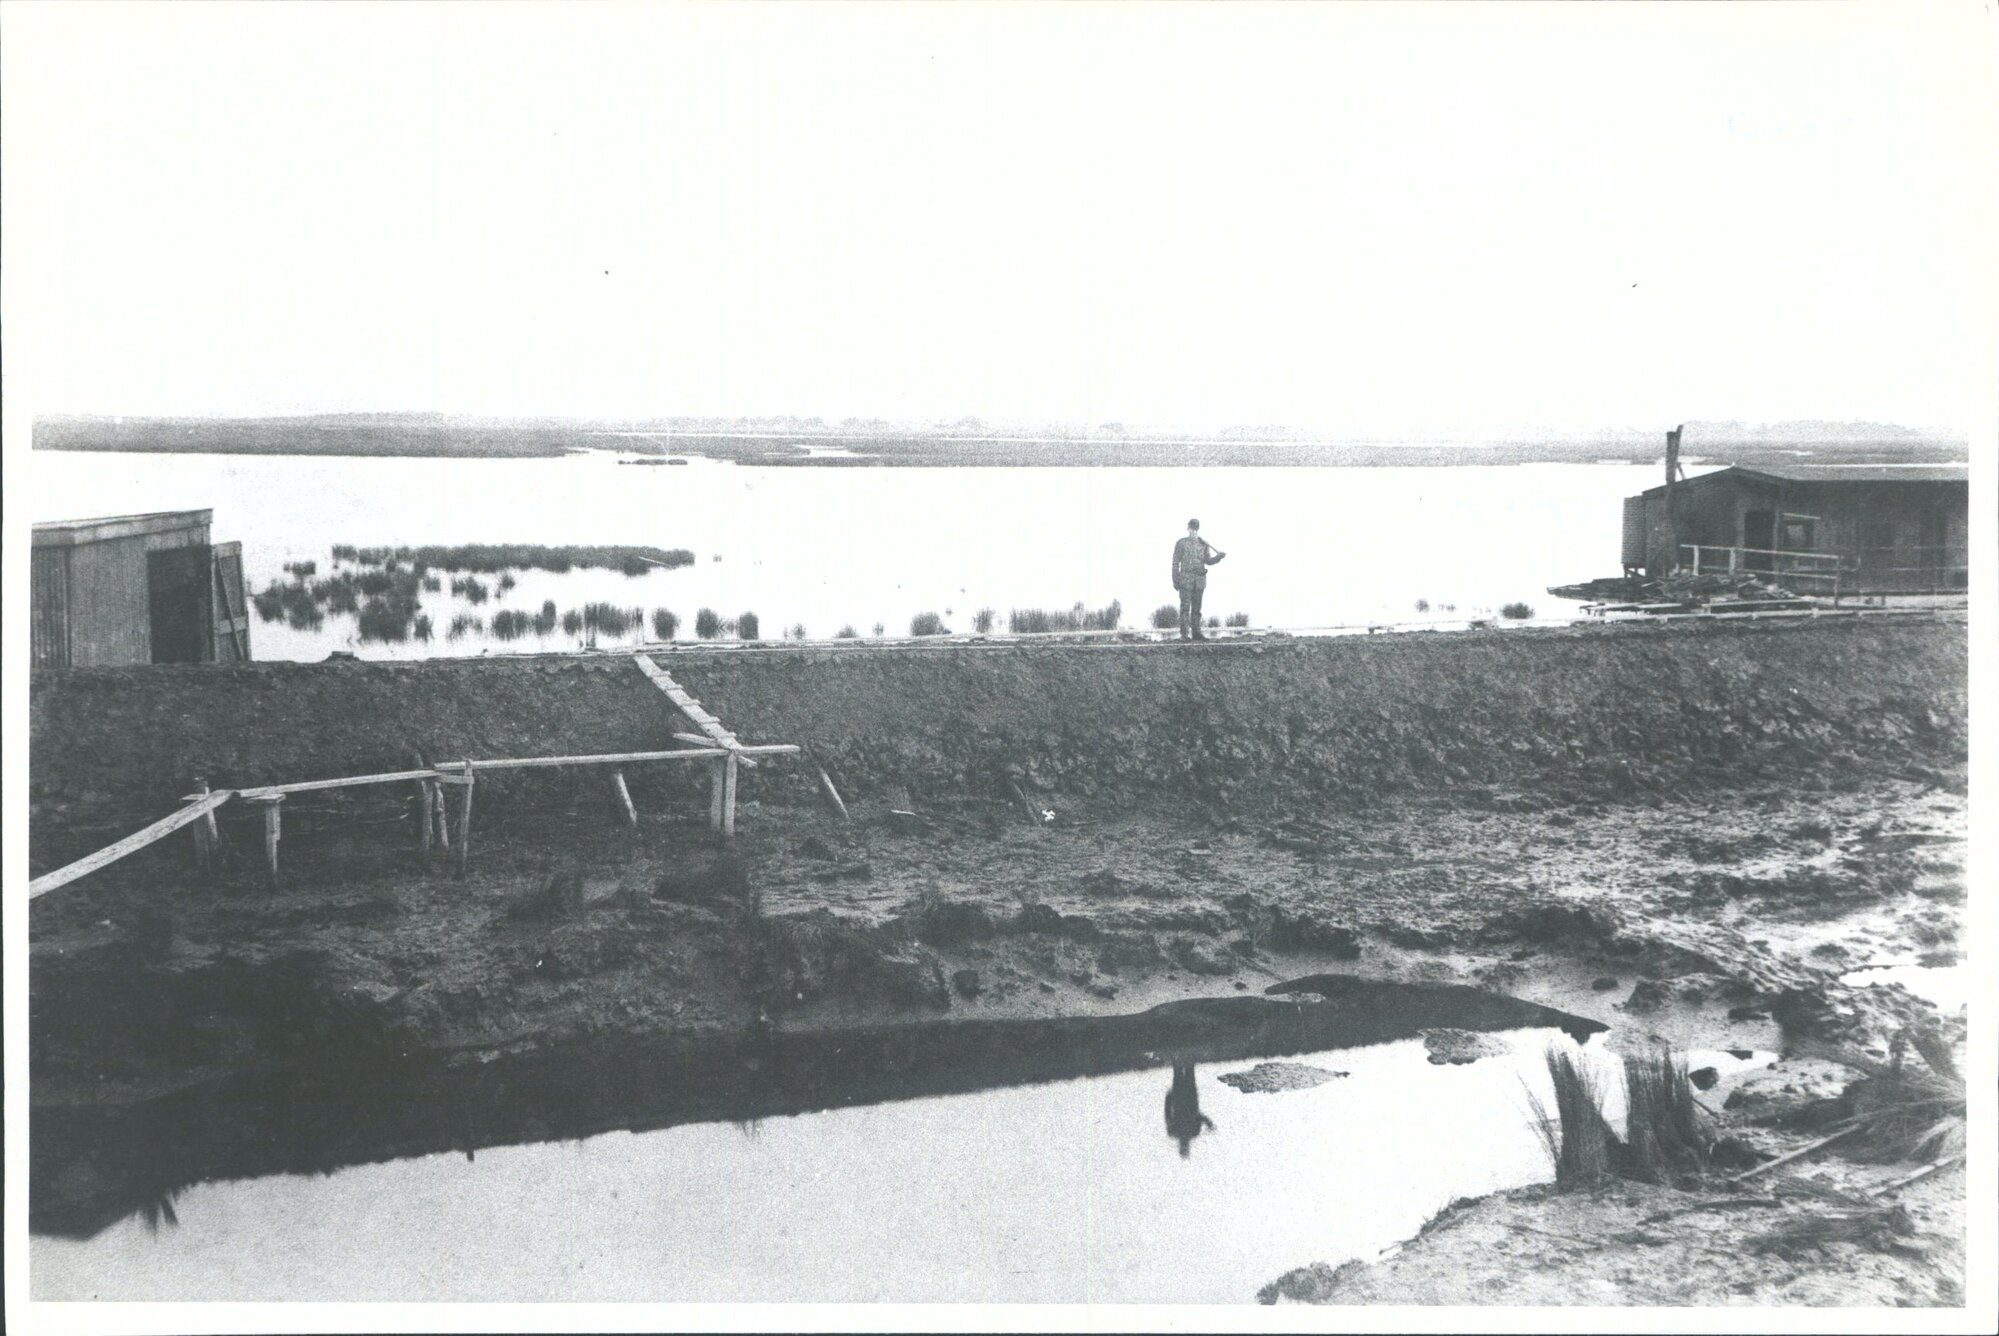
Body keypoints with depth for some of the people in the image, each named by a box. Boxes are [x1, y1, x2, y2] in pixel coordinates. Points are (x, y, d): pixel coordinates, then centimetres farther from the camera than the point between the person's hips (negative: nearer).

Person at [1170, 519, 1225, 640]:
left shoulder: (1204, 543, 13)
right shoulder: (1181, 543, 3)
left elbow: (1208, 561, 10)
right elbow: (1175, 563, 1)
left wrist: (1219, 556, -9)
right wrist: (1175, 580, -6)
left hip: (1200, 580, 3)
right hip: (1186, 578, -3)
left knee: (1197, 607, 5)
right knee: (1185, 606, -7)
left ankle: (1196, 632, 8)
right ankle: (1184, 634, -7)